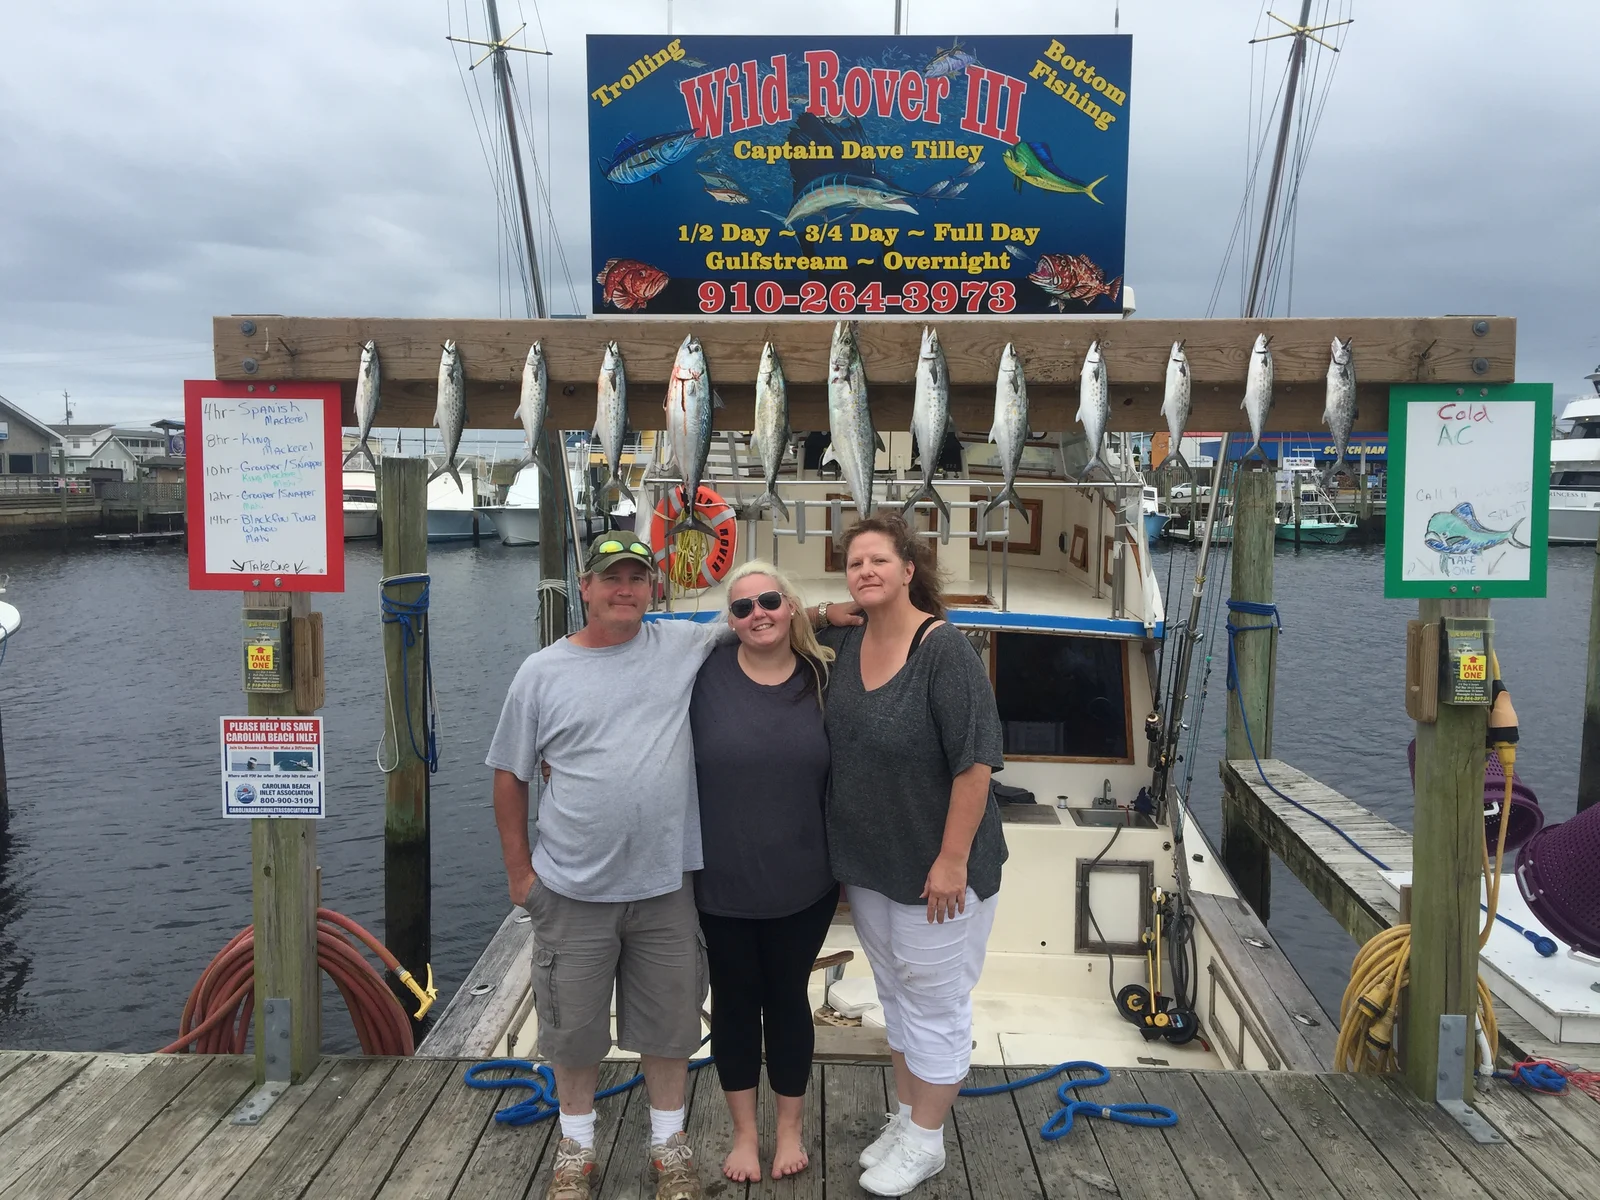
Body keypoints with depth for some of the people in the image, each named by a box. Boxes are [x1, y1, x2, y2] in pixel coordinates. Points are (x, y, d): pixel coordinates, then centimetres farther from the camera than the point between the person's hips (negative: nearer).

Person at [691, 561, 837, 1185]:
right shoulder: (706, 673, -10)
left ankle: (789, 1129, 36)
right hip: (722, 883, 0)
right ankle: (743, 1133, 35)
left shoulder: (823, 679, -5)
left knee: (788, 999, 16)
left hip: (802, 884, 1)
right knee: (734, 1002, 14)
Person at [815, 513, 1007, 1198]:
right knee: (894, 993, 22)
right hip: (867, 862, 7)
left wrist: (952, 859, -22)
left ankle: (925, 1141, 29)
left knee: (934, 1005, 10)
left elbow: (975, 760, -23)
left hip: (935, 866, -7)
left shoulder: (944, 648, -21)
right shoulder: (845, 642, -1)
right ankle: (906, 1116, 41)